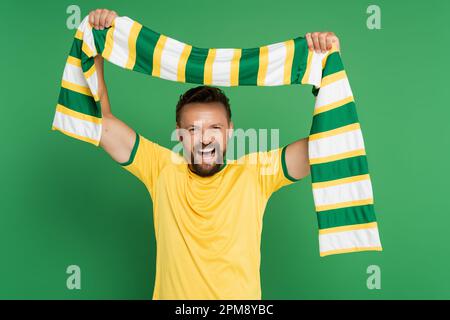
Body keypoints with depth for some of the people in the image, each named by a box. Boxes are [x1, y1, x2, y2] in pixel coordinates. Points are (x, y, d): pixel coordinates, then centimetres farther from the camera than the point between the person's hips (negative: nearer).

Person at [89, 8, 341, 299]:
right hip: (172, 294, 1)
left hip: (241, 296, -1)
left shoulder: (256, 172, -8)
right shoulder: (162, 169, -6)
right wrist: (95, 49, -14)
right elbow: (101, 120, -8)